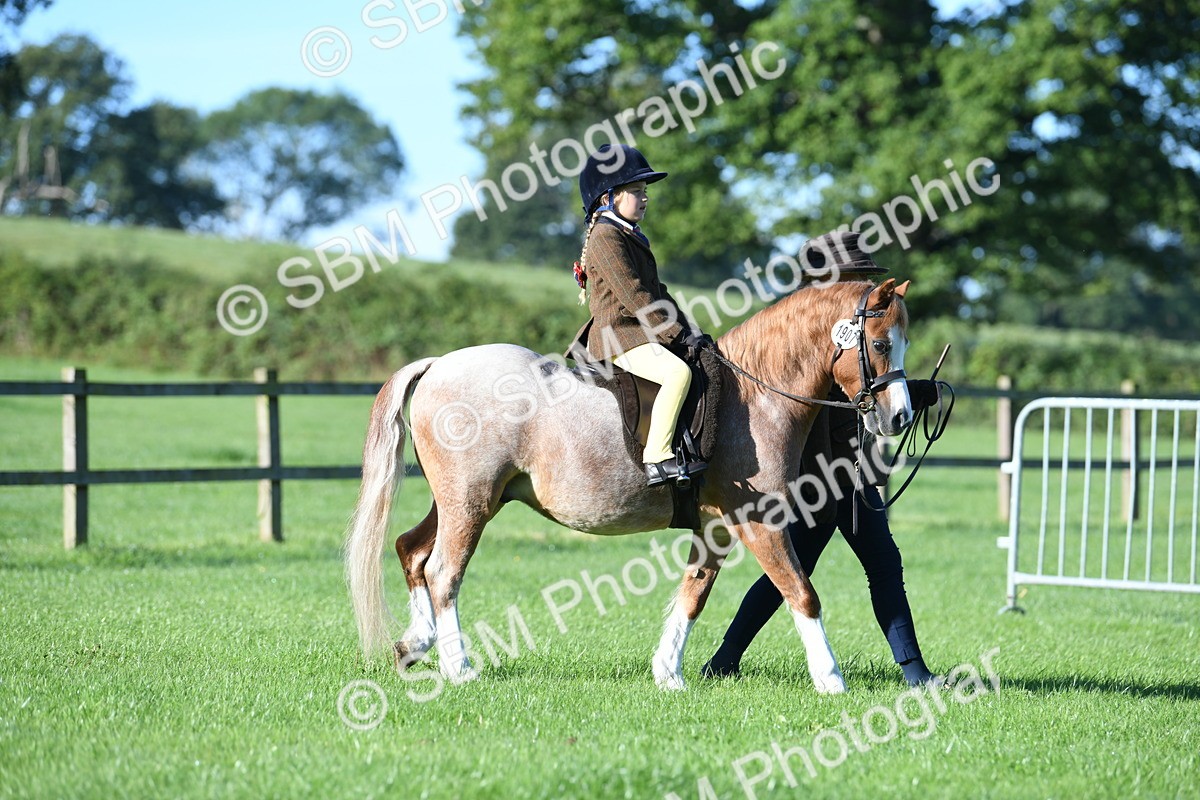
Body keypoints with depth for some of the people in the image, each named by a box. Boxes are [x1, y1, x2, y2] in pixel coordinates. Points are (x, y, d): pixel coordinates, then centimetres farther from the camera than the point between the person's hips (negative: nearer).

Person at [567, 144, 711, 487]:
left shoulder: (631, 237, 22)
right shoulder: (606, 237, -11)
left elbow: (656, 291, 22)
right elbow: (634, 296, -18)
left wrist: (687, 329, 10)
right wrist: (676, 333, -18)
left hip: (640, 333, 11)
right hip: (618, 336, -11)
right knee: (677, 372, -30)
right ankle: (657, 459, -32)